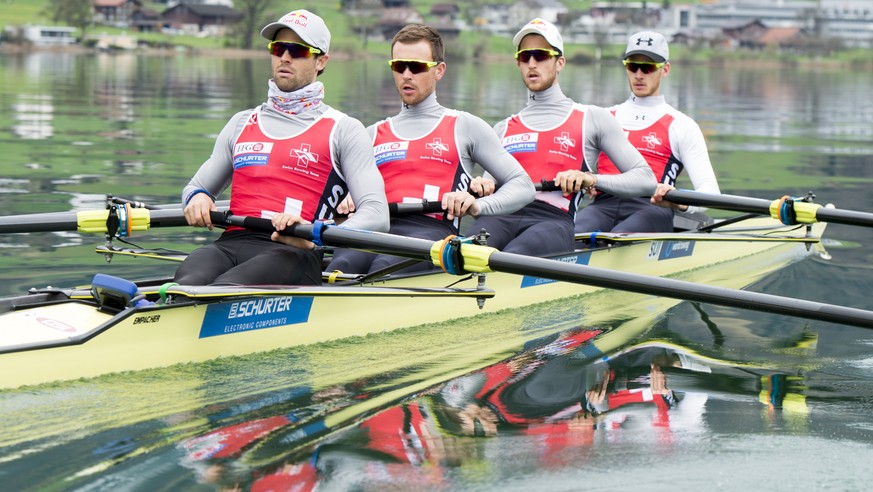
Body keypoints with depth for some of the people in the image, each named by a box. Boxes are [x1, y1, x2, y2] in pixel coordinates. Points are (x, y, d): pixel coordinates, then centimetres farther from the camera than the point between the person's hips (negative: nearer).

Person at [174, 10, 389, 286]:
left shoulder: (344, 130, 12)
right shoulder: (242, 124, 28)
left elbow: (377, 216, 0)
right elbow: (196, 186, 36)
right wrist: (197, 197, 8)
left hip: (294, 253, -3)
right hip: (229, 245, 4)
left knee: (223, 290, -37)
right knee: (188, 284, -34)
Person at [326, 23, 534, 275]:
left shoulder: (464, 126, 21)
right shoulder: (373, 134, 31)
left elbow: (523, 185, 15)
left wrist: (477, 206, -5)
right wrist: (345, 205, 0)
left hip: (434, 229, -3)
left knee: (383, 267, -40)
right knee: (343, 266, -37)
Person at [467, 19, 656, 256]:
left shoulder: (592, 118, 19)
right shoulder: (503, 129, 30)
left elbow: (647, 179, 12)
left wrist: (591, 179, -5)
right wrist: (479, 189, 3)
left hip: (554, 219, -3)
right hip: (502, 217, 3)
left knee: (512, 257, -41)